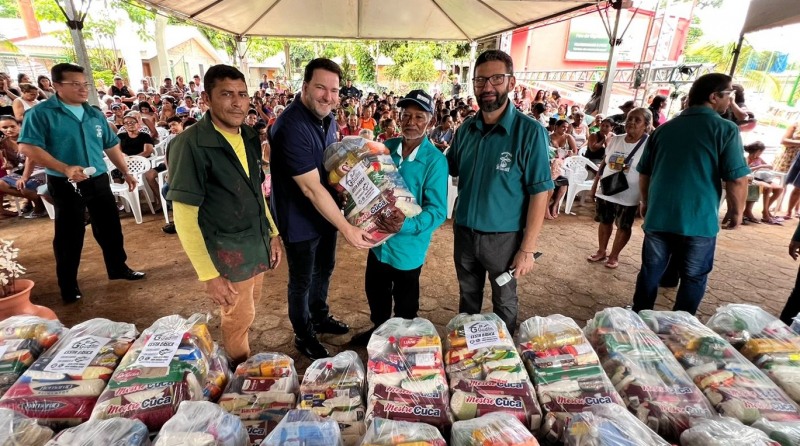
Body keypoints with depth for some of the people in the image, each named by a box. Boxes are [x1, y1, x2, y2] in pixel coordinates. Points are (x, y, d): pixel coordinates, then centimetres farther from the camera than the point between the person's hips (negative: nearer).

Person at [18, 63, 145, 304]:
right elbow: (28, 148, -16)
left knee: (110, 228, 13)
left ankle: (118, 268, 31)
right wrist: (66, 169, -25)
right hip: (65, 185, -5)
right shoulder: (41, 113, -8)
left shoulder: (95, 114, 10)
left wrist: (125, 172, 15)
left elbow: (111, 146, 17)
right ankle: (68, 285, 18)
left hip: (99, 180, 5)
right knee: (69, 235, 3)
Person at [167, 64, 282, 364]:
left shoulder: (250, 137, 2)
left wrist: (273, 233, 11)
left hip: (257, 243, 6)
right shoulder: (190, 145, -18)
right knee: (239, 318, 12)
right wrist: (209, 275, -18)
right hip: (226, 251, -6)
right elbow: (184, 217, -17)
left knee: (249, 309, 21)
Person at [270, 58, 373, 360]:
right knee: (302, 280, 11)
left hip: (326, 212, 8)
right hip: (300, 219, -8)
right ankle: (303, 336, 35)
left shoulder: (327, 118, 1)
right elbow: (311, 188, -29)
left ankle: (320, 318, 48)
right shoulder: (291, 128, -28)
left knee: (324, 269, 24)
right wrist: (346, 228, -27)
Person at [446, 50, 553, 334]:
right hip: (464, 232, 4)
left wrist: (527, 248, -16)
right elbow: (448, 169, 11)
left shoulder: (529, 132, -15)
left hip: (503, 237, -4)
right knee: (467, 297, 23)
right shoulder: (466, 128, 0)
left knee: (504, 303, 18)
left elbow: (539, 193, -15)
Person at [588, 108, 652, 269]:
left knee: (623, 227, 10)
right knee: (604, 222, 15)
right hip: (605, 191, 5)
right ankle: (601, 251, 31)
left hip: (628, 197, -4)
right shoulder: (615, 140, 4)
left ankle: (614, 255, 25)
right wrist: (595, 183, 11)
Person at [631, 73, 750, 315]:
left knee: (650, 271, 14)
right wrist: (737, 212, 5)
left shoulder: (664, 128, 9)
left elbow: (644, 172, 14)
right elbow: (737, 179, -11)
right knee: (693, 278, 12)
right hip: (698, 219, -4)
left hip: (659, 215, 4)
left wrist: (646, 201, 27)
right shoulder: (726, 129, -6)